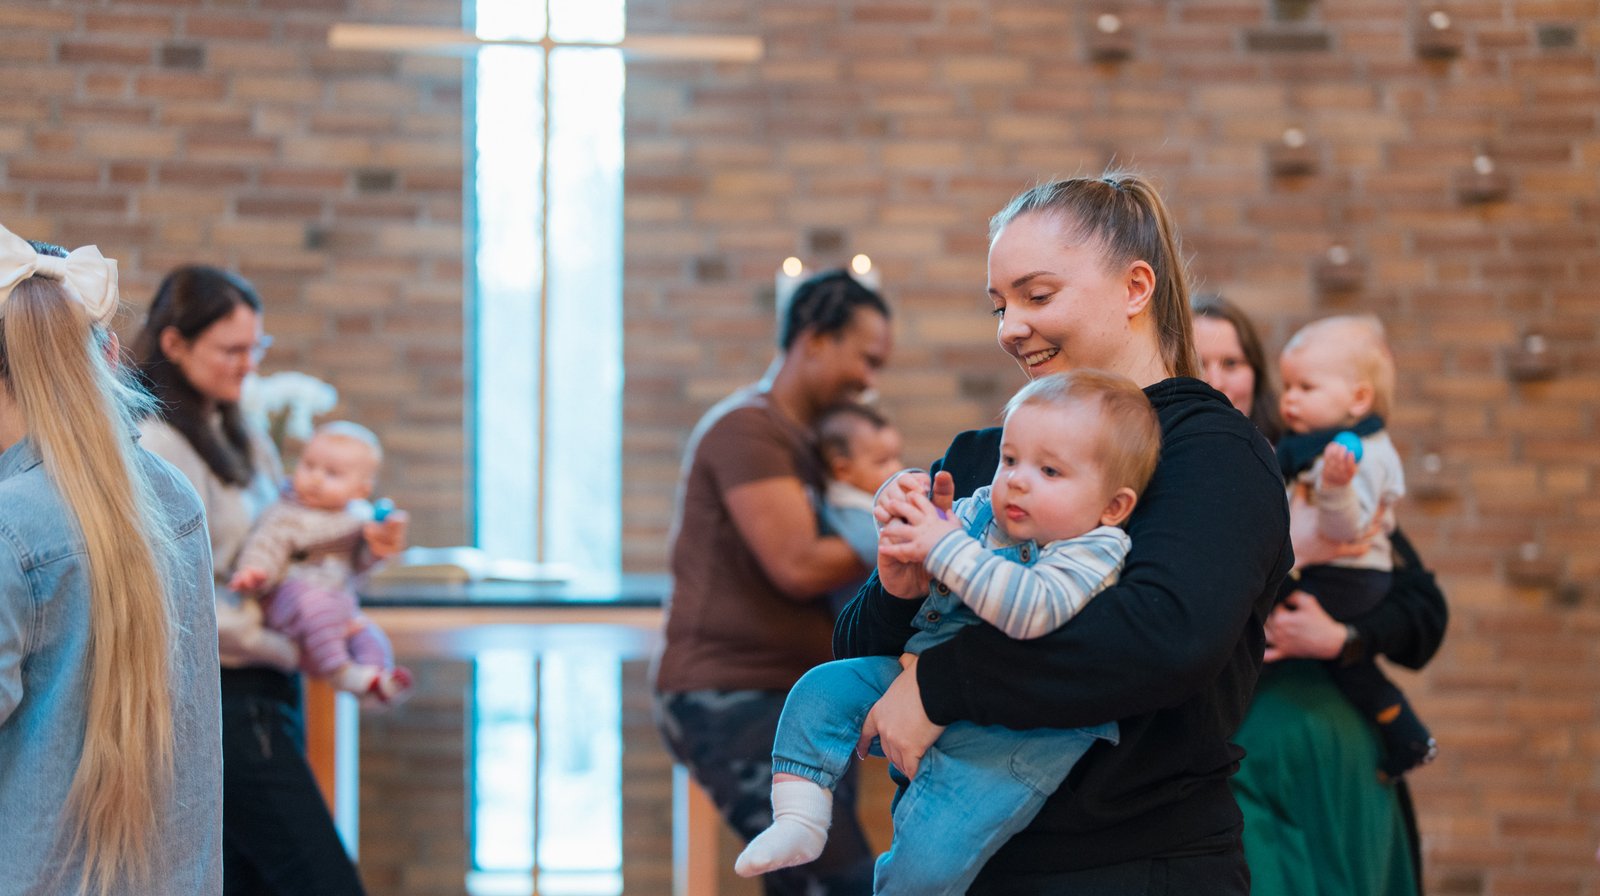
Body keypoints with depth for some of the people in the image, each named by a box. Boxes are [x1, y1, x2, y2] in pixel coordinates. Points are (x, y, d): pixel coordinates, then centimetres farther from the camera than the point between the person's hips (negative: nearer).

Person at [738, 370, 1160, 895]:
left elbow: (1031, 609, -33)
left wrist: (946, 547, -28)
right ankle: (798, 820, 2)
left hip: (1004, 733, -8)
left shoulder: (1091, 554, -15)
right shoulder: (982, 511, 7)